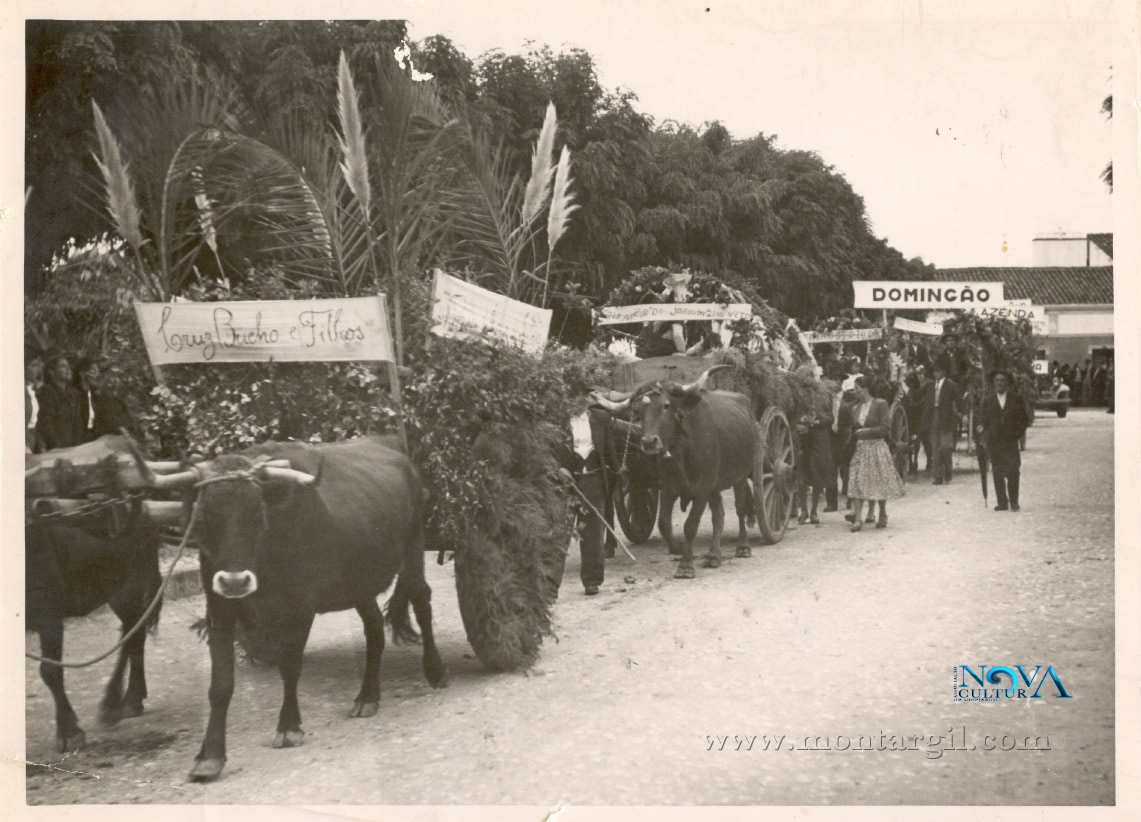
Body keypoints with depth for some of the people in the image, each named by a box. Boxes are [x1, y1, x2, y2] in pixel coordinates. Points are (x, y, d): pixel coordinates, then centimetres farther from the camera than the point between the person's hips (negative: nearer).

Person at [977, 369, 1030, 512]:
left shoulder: (1016, 400, 8)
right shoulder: (988, 401, 11)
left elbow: (1024, 420, 10)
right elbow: (983, 420, 11)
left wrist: (1018, 432, -5)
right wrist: (980, 429, -9)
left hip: (1010, 441, -2)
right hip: (994, 442, 2)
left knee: (1012, 472, -9)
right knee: (997, 473, 1)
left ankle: (1014, 501, 0)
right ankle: (1002, 502, 6)